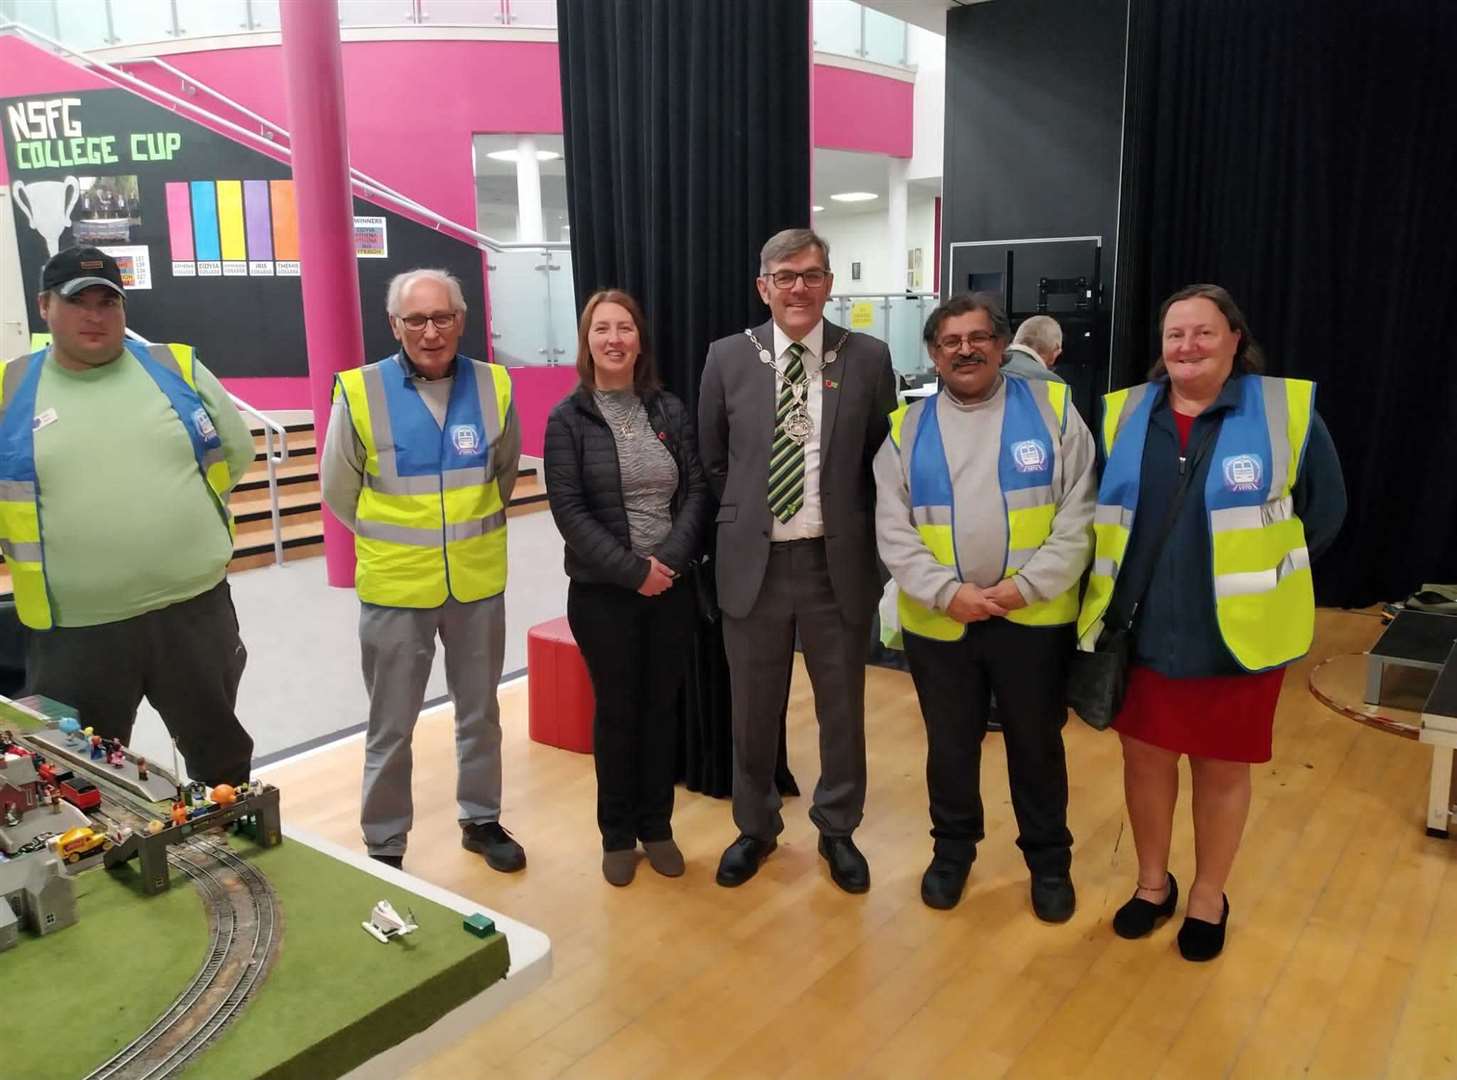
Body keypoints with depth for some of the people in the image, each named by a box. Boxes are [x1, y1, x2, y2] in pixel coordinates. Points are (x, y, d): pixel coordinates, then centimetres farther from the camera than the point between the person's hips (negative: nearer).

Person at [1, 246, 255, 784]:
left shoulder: (177, 367, 2)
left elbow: (237, 453, 11)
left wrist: (182, 510, 9)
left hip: (194, 609, 1)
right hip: (74, 632, 0)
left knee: (221, 755, 18)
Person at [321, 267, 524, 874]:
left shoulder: (493, 386, -4)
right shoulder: (360, 392, -12)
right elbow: (340, 493, 0)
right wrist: (393, 541, 7)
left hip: (478, 582, 3)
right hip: (395, 587, -2)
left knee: (480, 711, 17)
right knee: (391, 727, 10)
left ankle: (481, 820, 36)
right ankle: (384, 847, 27)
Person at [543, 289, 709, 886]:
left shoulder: (669, 410, 5)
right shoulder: (568, 419, -4)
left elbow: (697, 490, 1)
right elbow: (569, 510, -10)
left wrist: (670, 559, -14)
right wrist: (632, 570, -16)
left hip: (672, 586, 3)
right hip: (603, 591, -2)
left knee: (661, 707, 12)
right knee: (616, 710, 8)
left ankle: (657, 826, 28)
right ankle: (618, 834, 24)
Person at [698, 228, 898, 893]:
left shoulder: (867, 358, -2)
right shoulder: (728, 358, -1)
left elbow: (885, 460, 5)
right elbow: (711, 461, 9)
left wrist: (857, 531, 2)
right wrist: (743, 521, 6)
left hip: (838, 562, 0)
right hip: (752, 562, 1)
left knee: (842, 707, 13)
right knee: (753, 709, 14)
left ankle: (837, 829, 35)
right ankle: (756, 827, 36)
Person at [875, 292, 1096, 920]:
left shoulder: (1052, 409, -1)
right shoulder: (906, 429, 3)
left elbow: (1079, 515, -6)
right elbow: (893, 531, -2)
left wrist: (1026, 587, -15)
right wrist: (947, 592, -14)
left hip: (1035, 618, -1)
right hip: (938, 622, 1)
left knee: (1037, 745, 14)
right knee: (949, 746, 16)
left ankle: (1049, 859, 35)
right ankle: (953, 847, 38)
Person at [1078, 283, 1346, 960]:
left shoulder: (1287, 408, -5)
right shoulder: (1124, 414, 1)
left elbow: (1322, 512, 2)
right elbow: (1097, 512, 10)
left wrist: (1260, 577, 2)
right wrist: (1116, 587, 5)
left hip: (1238, 634, -2)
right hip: (1140, 630, 2)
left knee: (1221, 767, 12)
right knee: (1145, 756, 14)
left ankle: (1208, 898, 33)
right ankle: (1153, 883, 36)